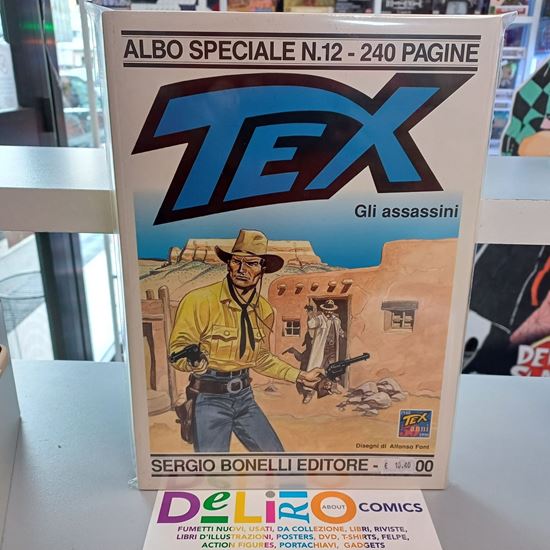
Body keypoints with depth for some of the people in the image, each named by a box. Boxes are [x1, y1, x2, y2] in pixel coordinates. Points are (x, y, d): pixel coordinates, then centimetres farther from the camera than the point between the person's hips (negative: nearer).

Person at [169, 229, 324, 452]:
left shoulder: (263, 310, 5)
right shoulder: (199, 300, -16)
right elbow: (177, 350, -14)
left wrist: (300, 376, 17)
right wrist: (194, 360, -36)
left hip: (245, 396, 6)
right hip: (210, 399, -6)